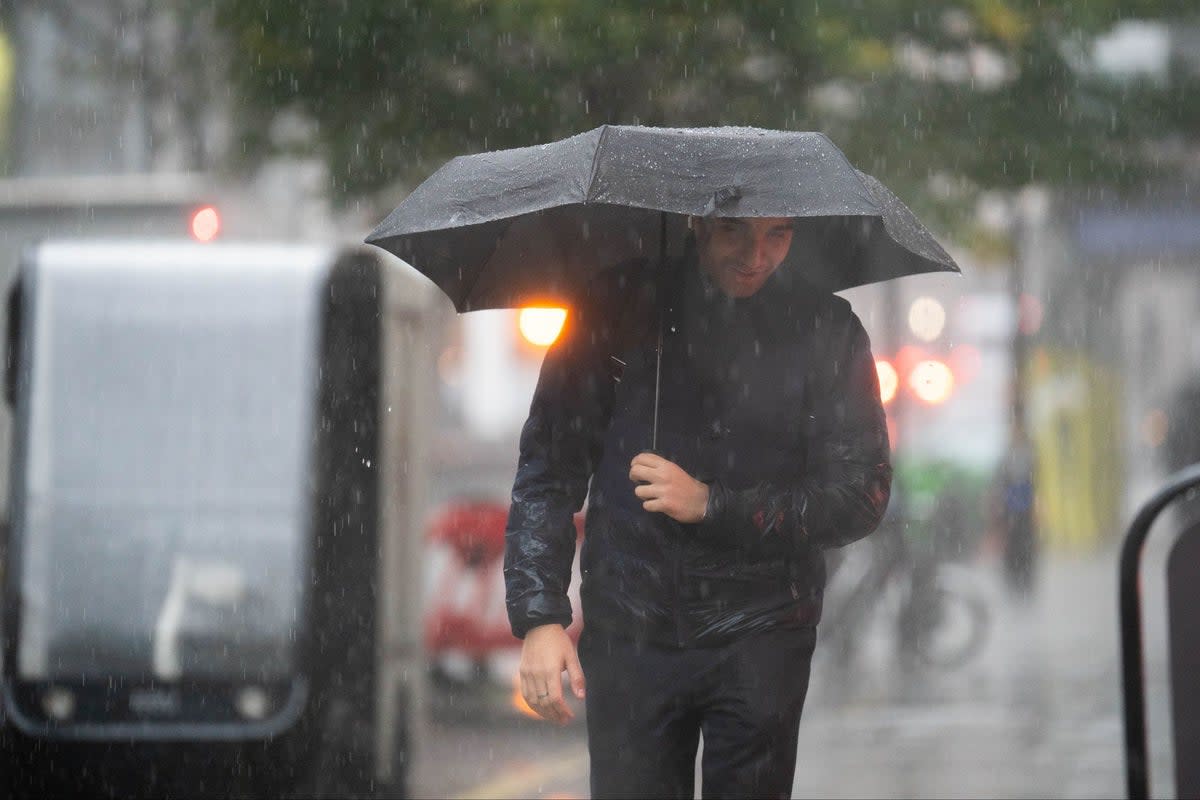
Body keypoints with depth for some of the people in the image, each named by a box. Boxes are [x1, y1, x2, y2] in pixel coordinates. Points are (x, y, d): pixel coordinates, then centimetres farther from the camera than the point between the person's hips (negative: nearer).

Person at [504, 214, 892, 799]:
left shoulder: (826, 330, 0)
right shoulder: (618, 309, 0)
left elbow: (861, 494, -2)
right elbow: (547, 470, 2)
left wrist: (712, 505, -11)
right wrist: (538, 615, -8)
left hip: (760, 639, 0)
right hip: (629, 635, 0)